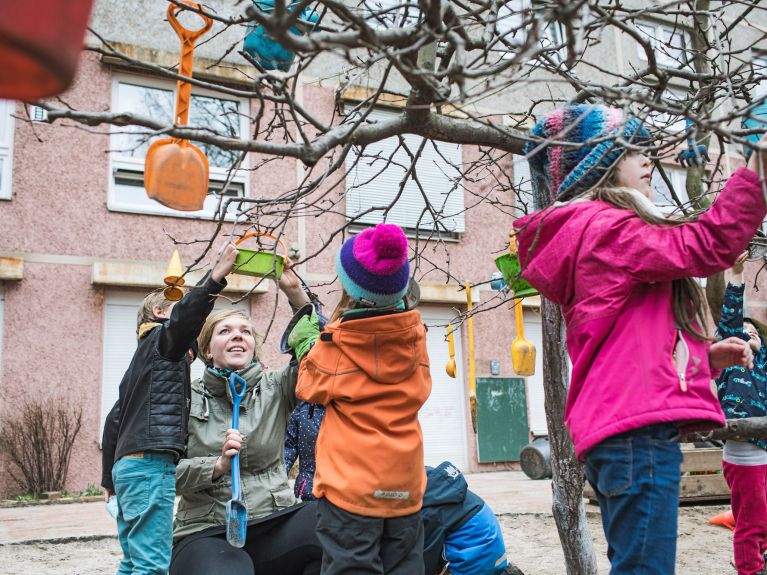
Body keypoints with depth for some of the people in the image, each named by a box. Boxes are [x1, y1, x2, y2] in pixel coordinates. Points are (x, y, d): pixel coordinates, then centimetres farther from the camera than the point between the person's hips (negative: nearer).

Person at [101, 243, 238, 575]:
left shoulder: (148, 352, 26)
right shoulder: (160, 340, 1)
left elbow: (114, 420, 25)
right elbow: (183, 320, -26)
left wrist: (110, 478, 28)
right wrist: (217, 274, -36)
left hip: (128, 464, 10)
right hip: (151, 465, -10)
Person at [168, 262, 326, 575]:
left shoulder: (274, 388, 8)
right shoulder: (187, 399, 6)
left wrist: (295, 293, -15)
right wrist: (218, 465, -17)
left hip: (274, 524, 2)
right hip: (207, 533, -2)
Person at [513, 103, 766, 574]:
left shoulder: (595, 232, 24)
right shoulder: (602, 227, -7)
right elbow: (706, 246, -16)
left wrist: (704, 357, 13)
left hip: (620, 432, 11)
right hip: (638, 432, -11)